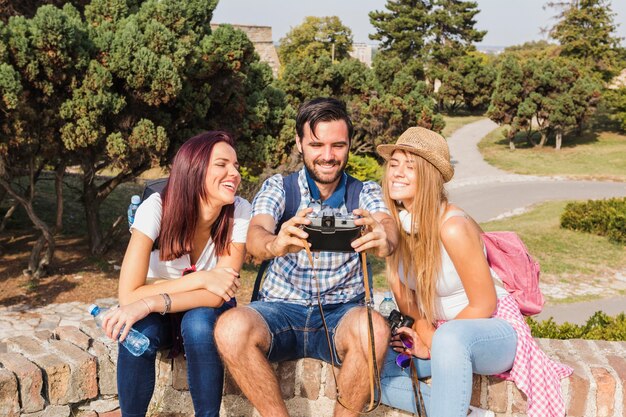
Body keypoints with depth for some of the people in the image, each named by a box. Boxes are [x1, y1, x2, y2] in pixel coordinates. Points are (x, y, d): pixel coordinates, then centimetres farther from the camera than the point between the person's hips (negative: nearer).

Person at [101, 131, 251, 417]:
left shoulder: (239, 212, -22)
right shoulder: (156, 208, -26)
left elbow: (219, 295, -25)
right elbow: (129, 295, -29)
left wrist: (153, 302, -37)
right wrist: (201, 278, -35)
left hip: (205, 314, 1)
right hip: (155, 314, 0)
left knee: (198, 324, -34)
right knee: (138, 331, -34)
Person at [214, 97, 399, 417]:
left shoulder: (366, 193, 3)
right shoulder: (278, 187, 2)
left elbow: (387, 225, -20)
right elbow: (256, 233, -19)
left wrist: (383, 240, -46)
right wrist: (275, 244, -45)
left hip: (341, 313, 0)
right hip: (281, 310, 1)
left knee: (374, 329, -34)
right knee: (231, 327, -30)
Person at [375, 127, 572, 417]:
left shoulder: (452, 227, -26)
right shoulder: (395, 222, -7)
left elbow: (483, 306, -19)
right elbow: (403, 291, 2)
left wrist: (433, 344, -14)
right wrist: (424, 334, -14)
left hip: (493, 330, -7)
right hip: (438, 331, 7)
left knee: (449, 338, -40)